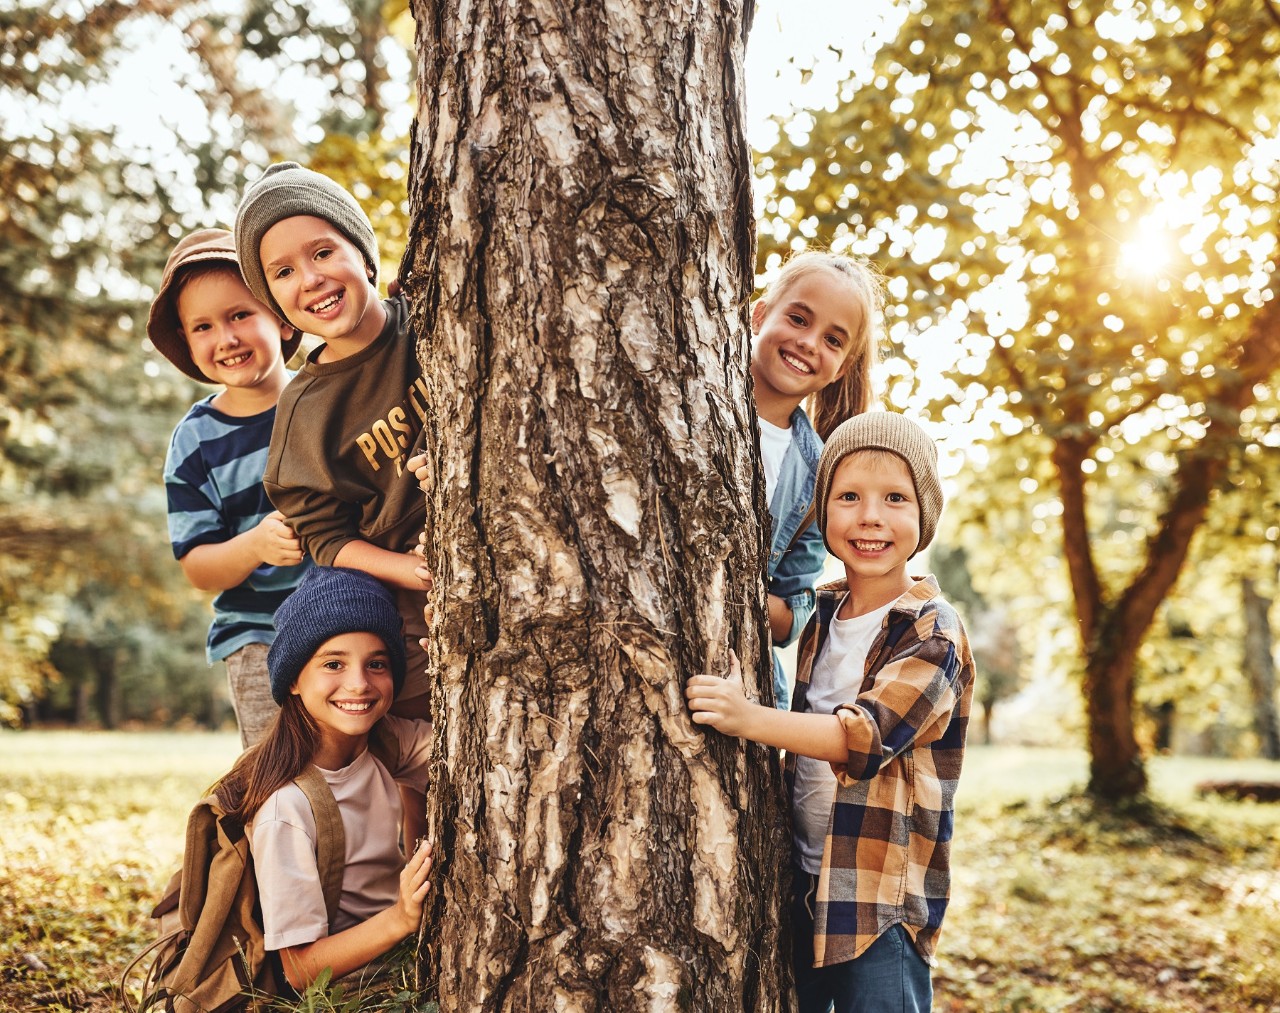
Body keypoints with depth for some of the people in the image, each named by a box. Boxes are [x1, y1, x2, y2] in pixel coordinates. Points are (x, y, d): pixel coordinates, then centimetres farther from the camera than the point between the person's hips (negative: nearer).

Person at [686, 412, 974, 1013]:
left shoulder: (933, 632, -13)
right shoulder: (822, 619, 8)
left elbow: (868, 735, -27)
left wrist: (749, 720, -37)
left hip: (885, 895, -7)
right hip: (801, 877, 7)